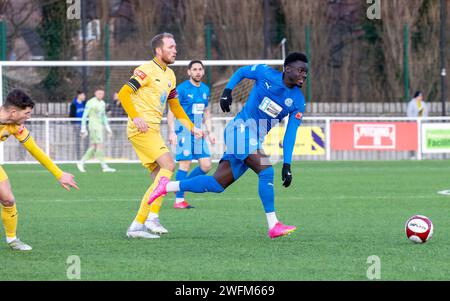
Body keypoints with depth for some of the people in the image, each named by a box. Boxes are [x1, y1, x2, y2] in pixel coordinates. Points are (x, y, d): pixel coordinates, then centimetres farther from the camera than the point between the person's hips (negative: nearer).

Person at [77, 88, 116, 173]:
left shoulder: (102, 103, 16)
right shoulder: (91, 102, -9)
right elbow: (84, 116, -9)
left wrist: (108, 128, 21)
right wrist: (83, 129, -13)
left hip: (100, 127, 9)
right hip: (94, 127, -9)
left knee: (93, 147, 7)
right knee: (100, 145, -13)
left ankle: (81, 163, 15)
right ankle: (104, 166, -13)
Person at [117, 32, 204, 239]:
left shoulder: (169, 75, 19)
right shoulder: (146, 70, -8)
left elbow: (175, 106, 28)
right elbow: (123, 94, -15)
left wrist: (192, 128, 19)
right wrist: (135, 117, -25)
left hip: (153, 131, 9)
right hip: (142, 129, -9)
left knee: (159, 178, 4)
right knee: (168, 165, -20)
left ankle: (136, 226, 5)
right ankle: (152, 217, -21)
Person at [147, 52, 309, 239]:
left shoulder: (298, 101, 2)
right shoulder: (266, 73, -7)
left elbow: (290, 135, 1)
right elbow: (242, 72, 12)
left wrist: (287, 165, -7)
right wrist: (227, 91, -2)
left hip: (255, 140, 6)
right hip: (241, 128, -6)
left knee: (217, 184, 1)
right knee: (266, 170, -23)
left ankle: (167, 187, 12)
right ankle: (273, 226, -22)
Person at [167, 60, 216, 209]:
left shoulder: (205, 89, 12)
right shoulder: (182, 88, -8)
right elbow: (171, 111, -9)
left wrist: (209, 132, 14)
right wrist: (172, 132, -18)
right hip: (184, 130, -7)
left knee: (206, 165, 0)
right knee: (185, 164, -11)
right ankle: (179, 200, -5)